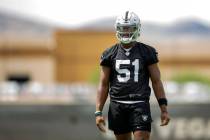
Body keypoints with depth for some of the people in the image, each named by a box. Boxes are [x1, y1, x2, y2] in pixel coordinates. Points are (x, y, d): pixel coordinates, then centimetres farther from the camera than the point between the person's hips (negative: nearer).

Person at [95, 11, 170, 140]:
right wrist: (98, 112, 0)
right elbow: (103, 85, 7)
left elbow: (156, 82, 4)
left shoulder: (147, 52, 3)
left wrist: (164, 109, -2)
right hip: (117, 105, 2)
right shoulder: (110, 54, 7)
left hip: (140, 105, -2)